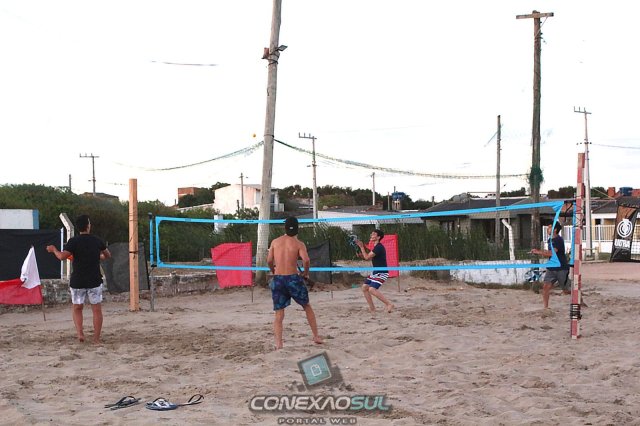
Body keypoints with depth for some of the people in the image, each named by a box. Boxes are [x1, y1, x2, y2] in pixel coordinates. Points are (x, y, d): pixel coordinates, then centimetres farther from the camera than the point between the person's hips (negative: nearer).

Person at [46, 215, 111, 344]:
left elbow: (62, 256, -19)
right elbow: (108, 255, 18)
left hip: (77, 281, -1)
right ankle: (96, 338, 5)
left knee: (77, 308, 16)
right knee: (97, 309, 6)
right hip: (94, 280, 1)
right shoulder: (97, 240, 3)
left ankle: (80, 333, -1)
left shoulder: (73, 241, -7)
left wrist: (54, 249, 0)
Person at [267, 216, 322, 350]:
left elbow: (269, 261, 3)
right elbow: (306, 260, -17)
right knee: (307, 307, 19)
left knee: (279, 314, 7)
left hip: (278, 279, 2)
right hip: (293, 278, -2)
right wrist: (306, 273, 1)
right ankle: (316, 337, 22)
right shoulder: (299, 244, -3)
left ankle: (278, 344, -5)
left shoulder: (275, 242, 6)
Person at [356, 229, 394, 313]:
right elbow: (370, 258, 24)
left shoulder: (379, 247, -19)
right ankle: (372, 308, 13)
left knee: (372, 289, -23)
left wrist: (361, 247, -10)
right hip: (375, 272, 10)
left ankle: (389, 304, -17)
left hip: (382, 273, -10)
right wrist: (361, 255, 9)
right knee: (365, 287, 8)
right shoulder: (376, 247, 13)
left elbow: (367, 257, -19)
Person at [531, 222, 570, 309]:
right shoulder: (550, 240, 10)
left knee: (566, 290, 4)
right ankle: (546, 307, -4)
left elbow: (551, 253, -29)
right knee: (545, 286, -7)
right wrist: (538, 251, 6)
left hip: (561, 269, -8)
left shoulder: (559, 240, -18)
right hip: (551, 268, 8)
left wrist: (538, 252, -24)